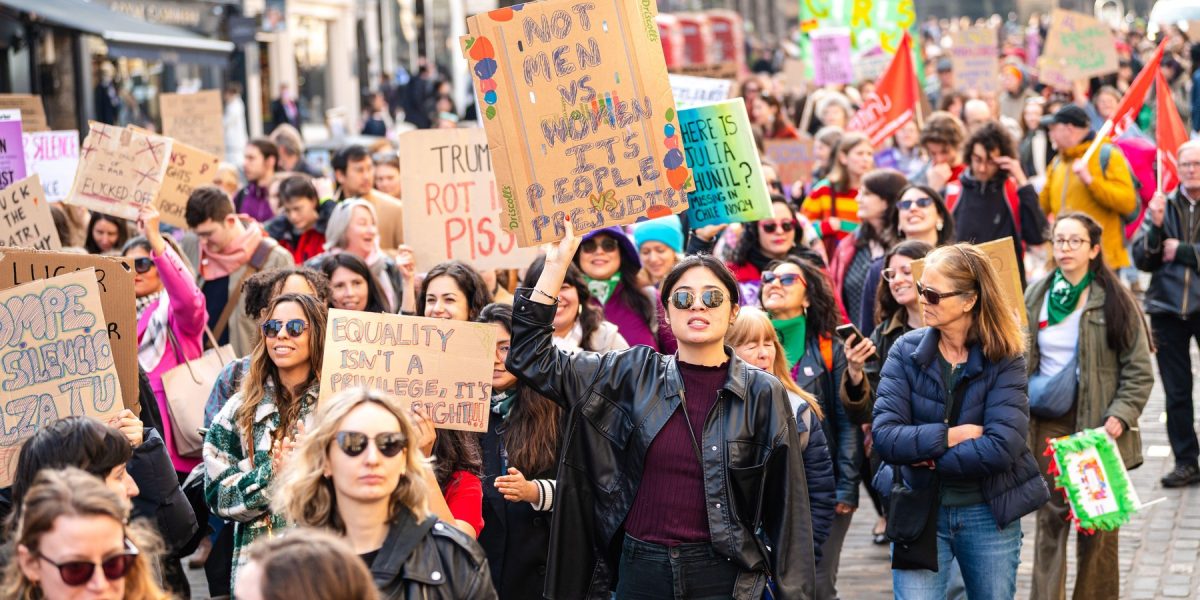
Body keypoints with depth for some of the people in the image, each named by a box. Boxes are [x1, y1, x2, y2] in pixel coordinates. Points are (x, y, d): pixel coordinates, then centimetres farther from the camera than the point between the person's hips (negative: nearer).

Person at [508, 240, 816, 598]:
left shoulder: (763, 394, -3)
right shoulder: (635, 374, 3)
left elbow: (786, 509, -1)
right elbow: (533, 361, 1)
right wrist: (556, 265, -3)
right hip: (640, 570, 2)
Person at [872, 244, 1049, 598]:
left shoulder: (1004, 359, -9)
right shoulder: (906, 351, -5)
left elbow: (1002, 447, -20)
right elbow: (884, 436, -15)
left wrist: (931, 458, -16)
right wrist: (953, 435, -20)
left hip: (988, 513, 0)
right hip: (919, 512, 0)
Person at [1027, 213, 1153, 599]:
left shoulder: (1113, 301, -4)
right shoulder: (1035, 297, 7)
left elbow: (1139, 370, -4)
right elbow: (1018, 360, 14)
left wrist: (1121, 415, -14)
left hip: (1097, 428, -3)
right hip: (1048, 425, 3)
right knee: (1050, 518, 3)